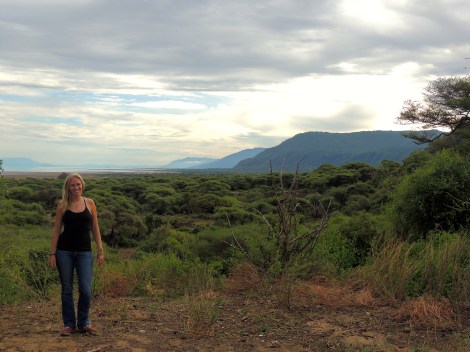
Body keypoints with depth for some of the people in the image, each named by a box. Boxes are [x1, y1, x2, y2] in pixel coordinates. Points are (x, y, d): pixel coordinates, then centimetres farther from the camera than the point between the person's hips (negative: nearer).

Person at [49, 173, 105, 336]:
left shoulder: (90, 203, 4)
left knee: (85, 289, -5)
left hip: (84, 252, 1)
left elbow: (95, 229, 7)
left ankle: (83, 323, 14)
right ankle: (69, 324, 19)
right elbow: (56, 230, 2)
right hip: (64, 252, 0)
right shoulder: (62, 205, 1)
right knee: (66, 290, 5)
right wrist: (52, 253, -4)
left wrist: (100, 251, 3)